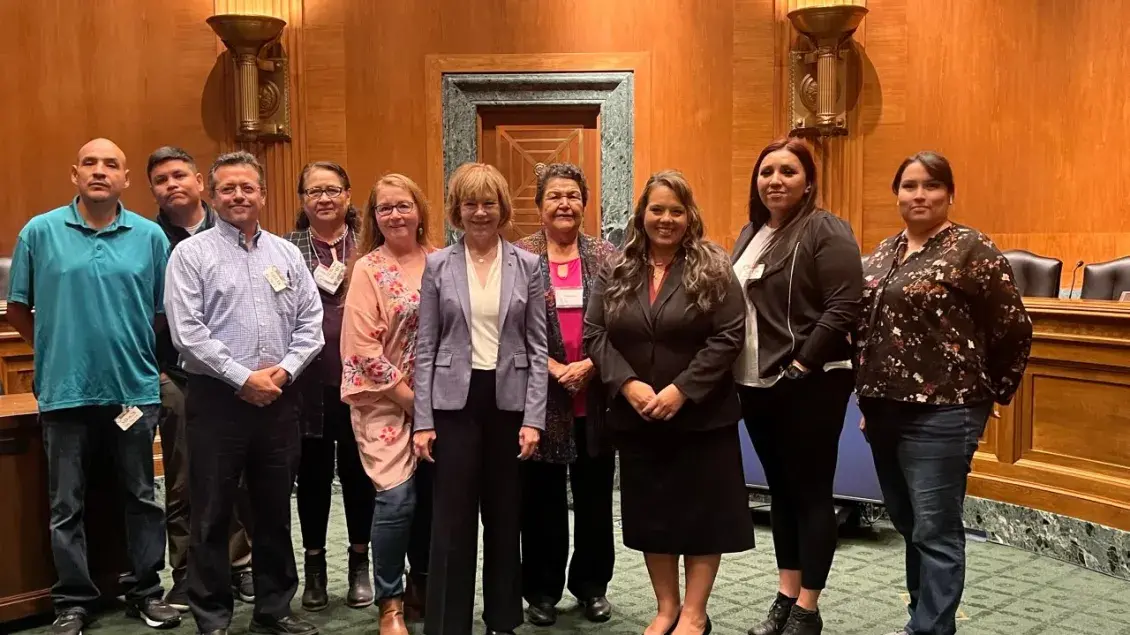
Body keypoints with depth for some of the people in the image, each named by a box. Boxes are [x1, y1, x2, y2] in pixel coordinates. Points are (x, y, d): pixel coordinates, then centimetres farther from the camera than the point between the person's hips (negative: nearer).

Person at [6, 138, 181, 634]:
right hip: (65, 392, 0)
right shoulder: (40, 231, 0)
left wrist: (140, 356, 4)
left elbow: (166, 312, 5)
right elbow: (18, 310, 6)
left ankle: (146, 591, 25)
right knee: (67, 505, 9)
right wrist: (54, 351, 5)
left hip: (134, 390, 1)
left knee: (142, 497, 11)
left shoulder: (150, 236, 1)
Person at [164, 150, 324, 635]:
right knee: (212, 515, 4)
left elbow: (310, 322, 7)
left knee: (275, 511, 13)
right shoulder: (191, 254, -2)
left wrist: (284, 369, -9)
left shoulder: (287, 254, 10)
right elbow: (187, 332, -11)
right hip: (217, 398, -4)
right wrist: (243, 378, -14)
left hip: (280, 398, 4)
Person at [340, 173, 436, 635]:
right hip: (385, 401, -4)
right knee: (397, 497, -10)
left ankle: (425, 584, 28)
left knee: (430, 494, 8)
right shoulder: (368, 269, -6)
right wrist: (407, 397, -12)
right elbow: (363, 346, -11)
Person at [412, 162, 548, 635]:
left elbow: (537, 347, 1)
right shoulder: (438, 265, 2)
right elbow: (426, 347, 2)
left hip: (509, 400, 1)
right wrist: (422, 420, -4)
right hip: (456, 401, -1)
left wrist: (534, 418, -6)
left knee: (505, 515, 11)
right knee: (452, 518, 1)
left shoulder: (527, 265, 3)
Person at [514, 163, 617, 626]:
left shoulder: (606, 256, 5)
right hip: (540, 396, -1)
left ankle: (592, 586, 27)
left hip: (596, 396, 2)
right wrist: (553, 368, -14)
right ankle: (542, 590, 22)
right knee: (542, 497, 7)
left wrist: (589, 365, -12)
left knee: (595, 495, 11)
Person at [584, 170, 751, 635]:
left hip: (701, 417, -3)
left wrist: (682, 390, -18)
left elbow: (728, 337, -11)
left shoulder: (713, 269, -5)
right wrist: (627, 384, -14)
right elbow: (594, 334, 1)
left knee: (701, 511, 5)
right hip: (636, 418, 3)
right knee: (651, 512, 11)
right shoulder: (617, 272, 5)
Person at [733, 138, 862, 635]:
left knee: (811, 493, 2)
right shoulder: (750, 235, 14)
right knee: (780, 490, 14)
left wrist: (800, 366, -18)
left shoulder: (826, 230, -9)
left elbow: (842, 309, -17)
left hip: (809, 386, -7)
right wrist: (737, 372, 8)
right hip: (757, 385, 8)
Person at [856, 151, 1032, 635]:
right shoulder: (884, 253, 12)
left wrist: (992, 393, 2)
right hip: (885, 409, 8)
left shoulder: (971, 249, -9)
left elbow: (1014, 329, -6)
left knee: (934, 531, -1)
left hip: (940, 412, -7)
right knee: (906, 522, 17)